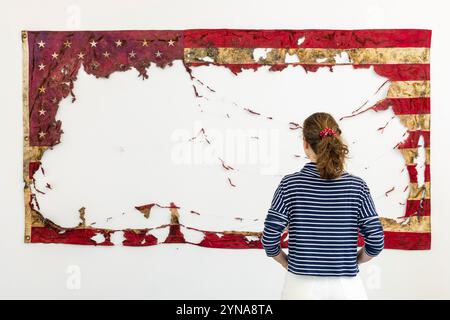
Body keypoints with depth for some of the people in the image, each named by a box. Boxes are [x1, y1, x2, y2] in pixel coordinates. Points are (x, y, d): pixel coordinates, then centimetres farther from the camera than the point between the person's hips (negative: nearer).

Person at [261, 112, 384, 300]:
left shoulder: (290, 184, -7)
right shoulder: (357, 186, -4)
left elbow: (269, 239, -9)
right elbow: (376, 242, -5)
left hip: (302, 286, 0)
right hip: (346, 286, 1)